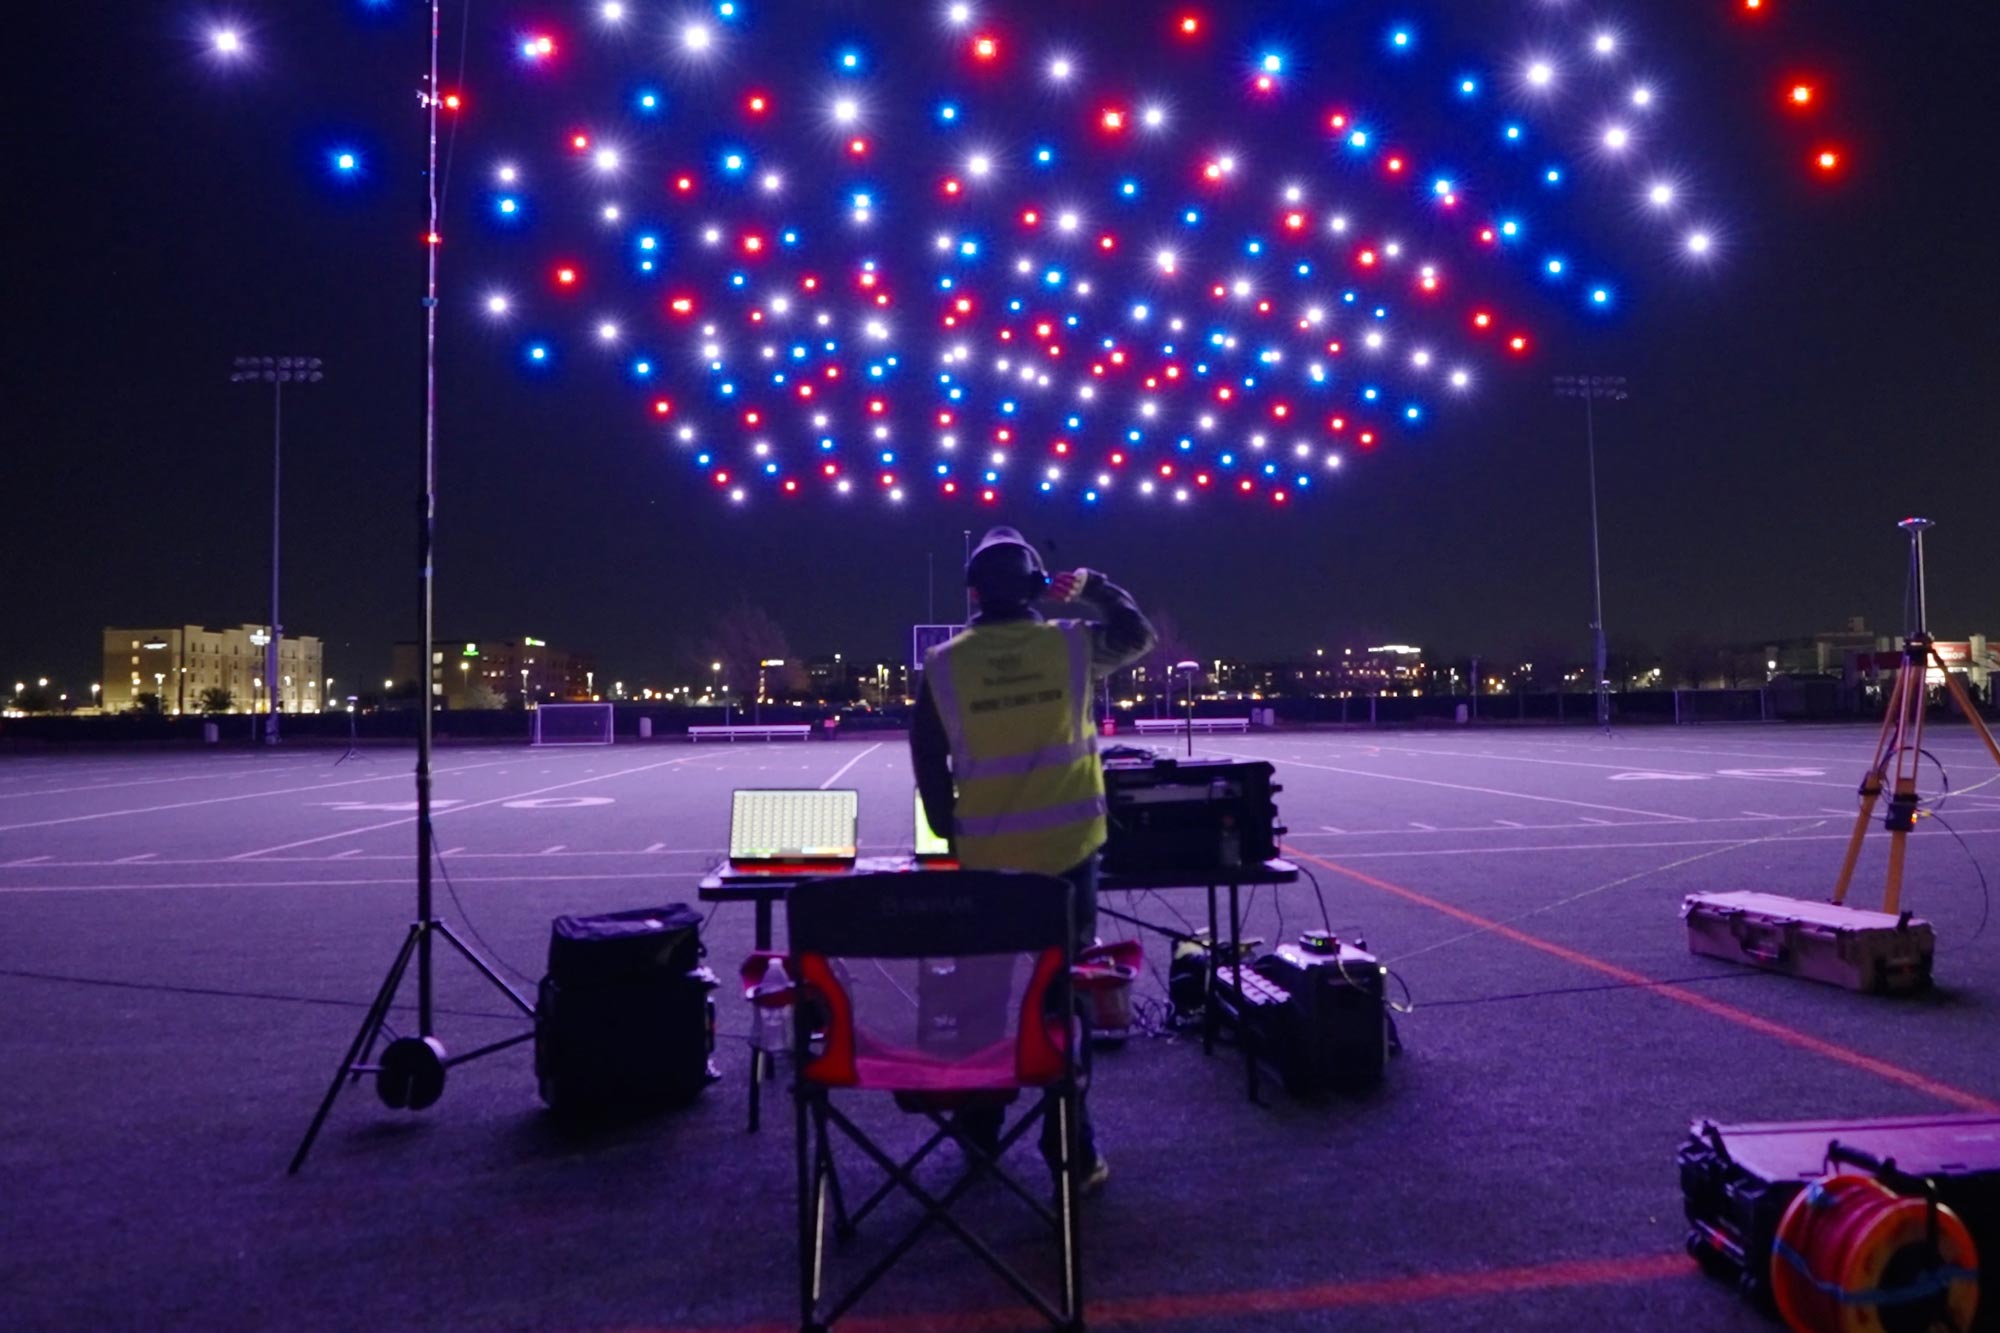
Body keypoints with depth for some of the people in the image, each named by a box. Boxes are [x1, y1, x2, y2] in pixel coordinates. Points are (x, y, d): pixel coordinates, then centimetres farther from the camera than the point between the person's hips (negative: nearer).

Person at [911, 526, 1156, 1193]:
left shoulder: (943, 665, -4)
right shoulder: (1073, 645, -4)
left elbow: (928, 765, 2)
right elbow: (1138, 634, 17)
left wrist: (952, 834, 14)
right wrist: (1094, 584, 25)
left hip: (985, 858, 1)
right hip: (1066, 851, -1)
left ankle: (980, 1130, 28)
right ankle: (1071, 1149, 10)